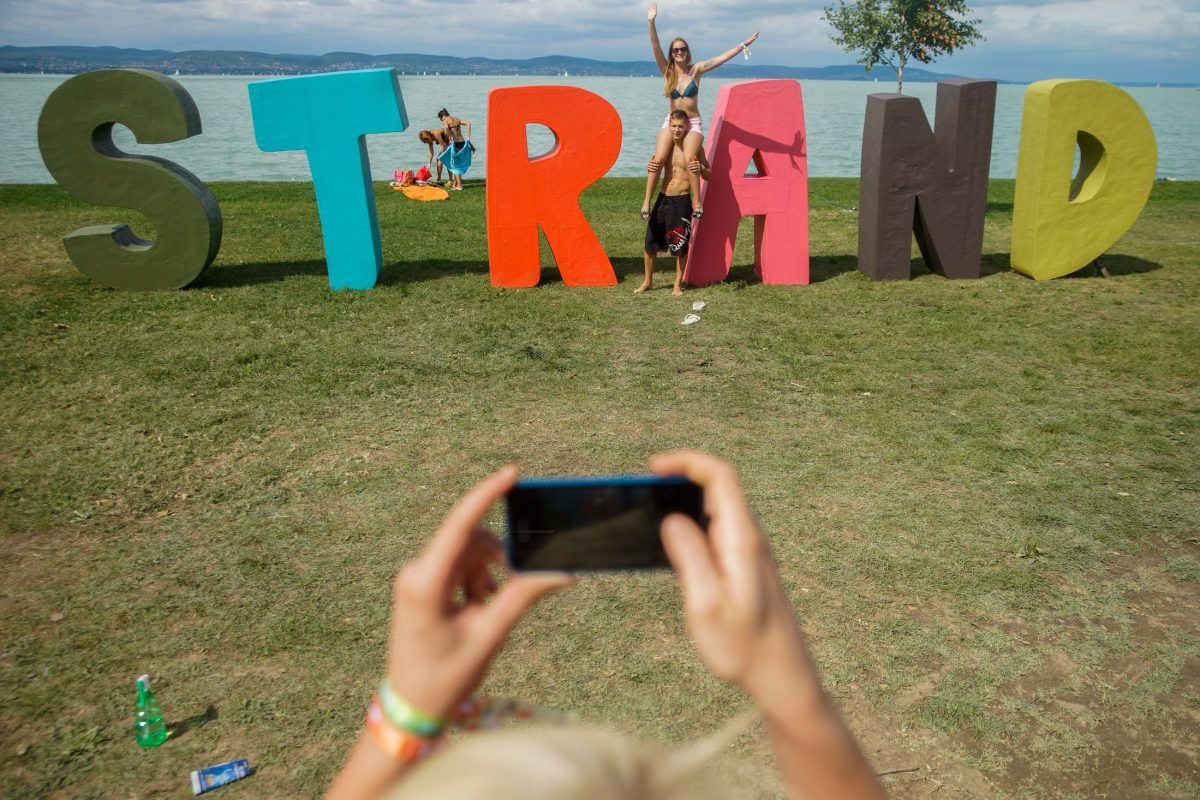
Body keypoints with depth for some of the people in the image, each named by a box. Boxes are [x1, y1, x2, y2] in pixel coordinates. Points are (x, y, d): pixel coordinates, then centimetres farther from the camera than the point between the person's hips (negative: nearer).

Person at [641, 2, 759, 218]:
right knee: (658, 159, -20)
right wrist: (651, 22, -21)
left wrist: (743, 45, -5)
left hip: (693, 123, -1)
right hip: (671, 121, 1)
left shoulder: (696, 69, 1)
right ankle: (647, 202, -16)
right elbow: (655, 48, -10)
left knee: (689, 161, -23)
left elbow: (722, 58, -1)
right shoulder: (667, 71, 1)